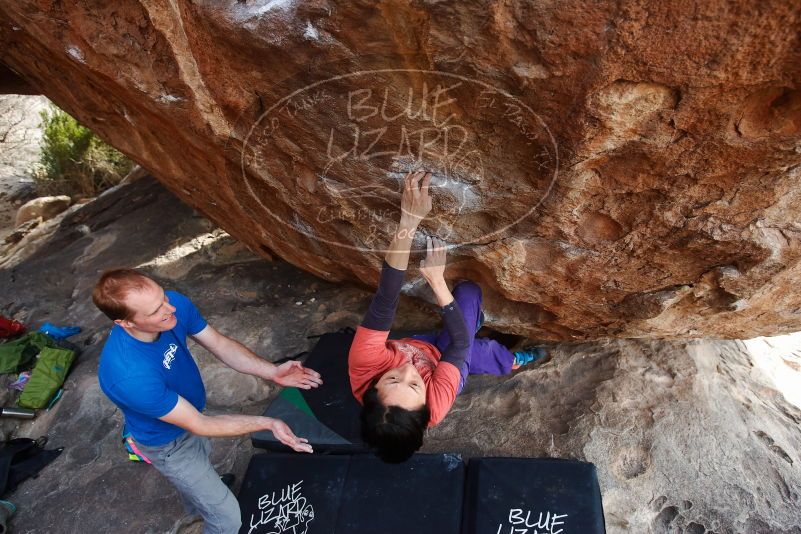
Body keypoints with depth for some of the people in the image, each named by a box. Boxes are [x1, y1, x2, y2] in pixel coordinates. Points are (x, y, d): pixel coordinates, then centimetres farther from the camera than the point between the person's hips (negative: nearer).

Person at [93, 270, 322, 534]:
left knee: (201, 463, 38)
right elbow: (199, 425, -34)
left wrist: (272, 371, -28)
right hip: (169, 442, -6)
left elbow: (220, 344, -15)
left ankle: (196, 506, 71)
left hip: (189, 410, 7)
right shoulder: (129, 375, -44)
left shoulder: (175, 304, -29)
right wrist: (267, 423, -37)